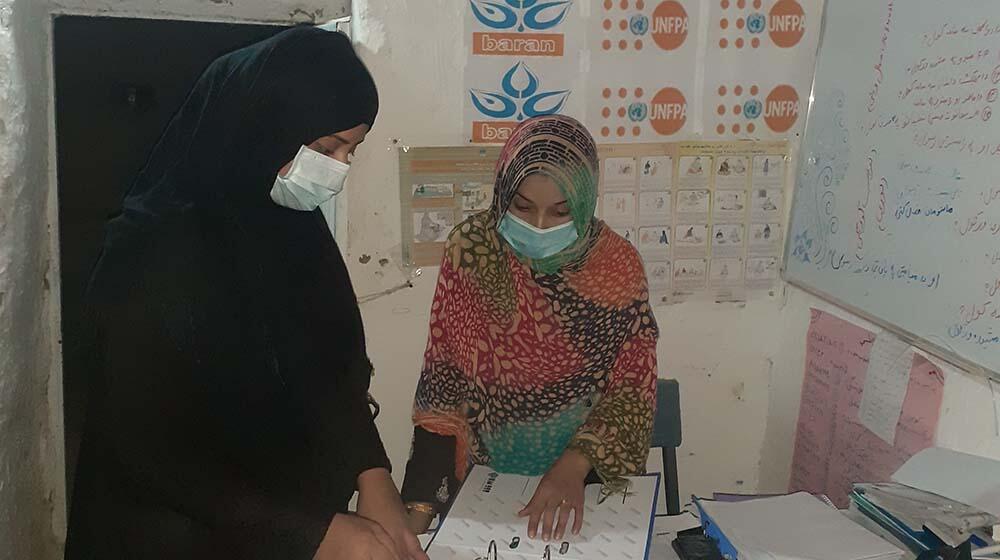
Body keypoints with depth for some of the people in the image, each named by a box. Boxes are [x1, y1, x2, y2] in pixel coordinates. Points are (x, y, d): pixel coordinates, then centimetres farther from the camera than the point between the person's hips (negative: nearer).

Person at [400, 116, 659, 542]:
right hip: (485, 476, 0)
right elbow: (442, 379, -5)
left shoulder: (615, 264, -8)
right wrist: (421, 504, -12)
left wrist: (574, 466, -22)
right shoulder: (471, 249, -8)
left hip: (588, 477, 0)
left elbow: (632, 388, -5)